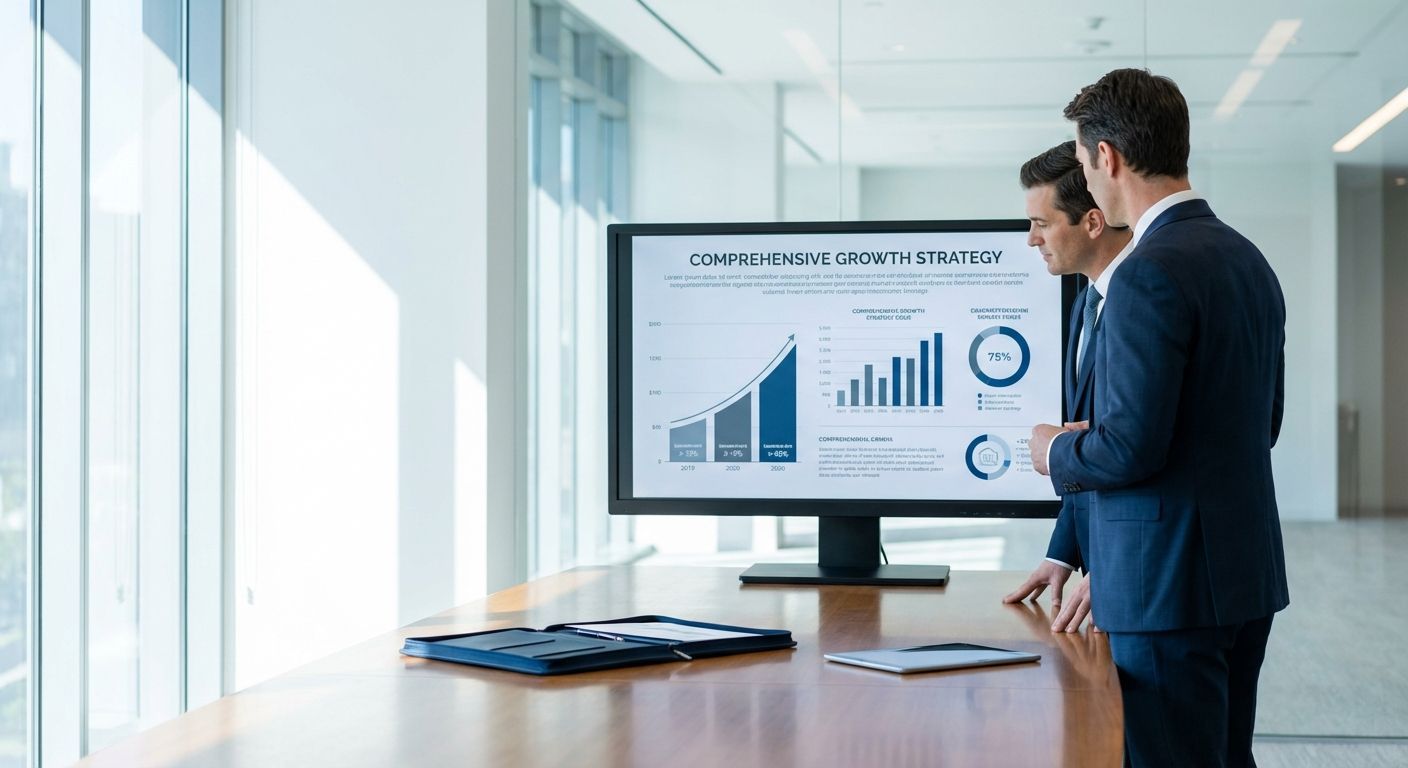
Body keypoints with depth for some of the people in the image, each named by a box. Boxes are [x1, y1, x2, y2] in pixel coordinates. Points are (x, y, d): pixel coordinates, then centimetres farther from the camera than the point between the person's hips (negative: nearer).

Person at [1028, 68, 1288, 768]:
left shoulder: (1149, 275, -18)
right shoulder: (1249, 260, 11)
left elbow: (1132, 447, -22)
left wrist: (1056, 453, -1)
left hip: (1173, 585, -9)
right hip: (1248, 570, 9)